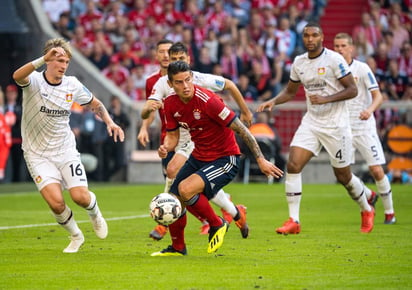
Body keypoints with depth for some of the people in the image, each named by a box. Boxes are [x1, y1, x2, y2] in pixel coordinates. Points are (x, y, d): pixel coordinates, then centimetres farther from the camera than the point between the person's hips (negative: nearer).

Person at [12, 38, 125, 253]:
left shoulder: (73, 85, -2)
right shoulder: (34, 81, -14)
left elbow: (95, 104, 16)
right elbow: (17, 76, -39)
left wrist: (110, 122, -1)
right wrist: (43, 60, -53)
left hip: (66, 150, 3)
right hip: (37, 153, -2)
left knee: (80, 196, -14)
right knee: (56, 202, -19)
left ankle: (95, 214, 24)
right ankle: (75, 236, 11)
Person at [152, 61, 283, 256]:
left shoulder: (207, 100, -25)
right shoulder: (171, 104, -4)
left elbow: (240, 129, -21)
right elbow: (173, 135, 9)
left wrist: (261, 160, -21)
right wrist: (166, 148, -16)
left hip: (225, 159, -7)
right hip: (198, 157, 7)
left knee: (185, 190, -29)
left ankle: (217, 225, -3)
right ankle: (177, 248, 30)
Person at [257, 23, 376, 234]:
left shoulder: (334, 59, -11)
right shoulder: (299, 63, 6)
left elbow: (352, 90, -12)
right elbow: (290, 91, 20)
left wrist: (325, 99, -22)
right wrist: (273, 101, 1)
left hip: (335, 124, -5)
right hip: (311, 122, 5)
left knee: (343, 176, 5)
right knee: (293, 165, -13)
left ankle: (366, 210, 32)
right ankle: (293, 221, -10)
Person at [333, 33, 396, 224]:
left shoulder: (362, 68, -7)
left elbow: (378, 96, -12)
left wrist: (370, 109, -31)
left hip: (363, 126, -4)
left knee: (376, 170, -8)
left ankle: (389, 211, 10)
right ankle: (369, 196, 21)